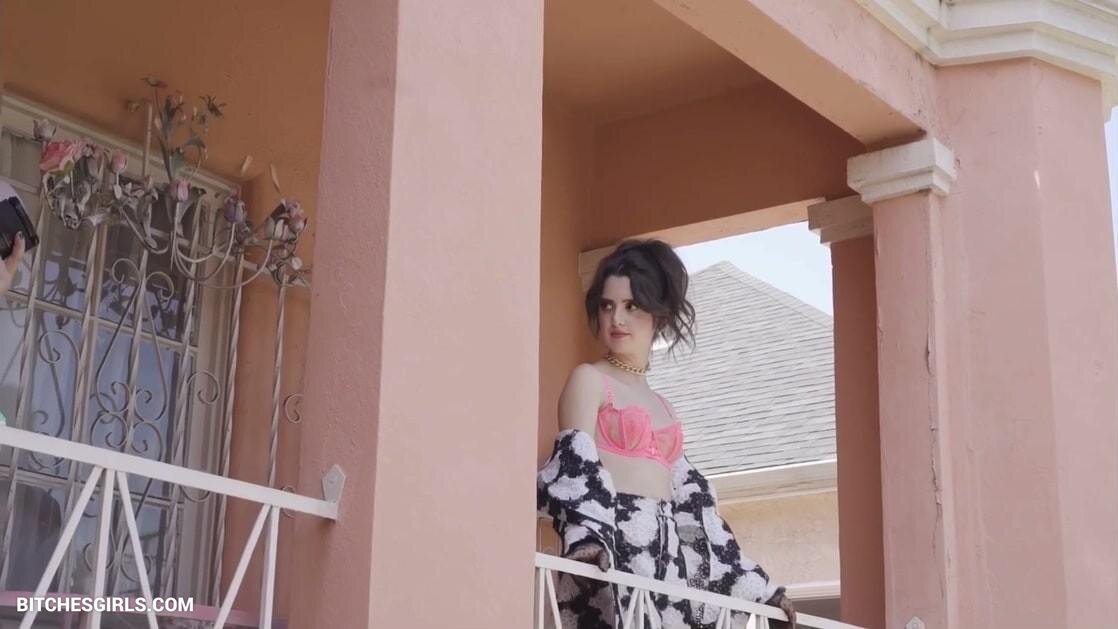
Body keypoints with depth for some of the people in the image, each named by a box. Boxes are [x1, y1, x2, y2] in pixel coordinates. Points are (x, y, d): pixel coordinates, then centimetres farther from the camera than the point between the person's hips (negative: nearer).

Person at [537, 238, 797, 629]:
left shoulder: (660, 404, 24)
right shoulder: (588, 379, 6)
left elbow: (690, 501, 23)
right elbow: (576, 464, -8)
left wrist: (755, 584, 20)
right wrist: (586, 539, -28)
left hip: (667, 557, 6)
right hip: (612, 552, -6)